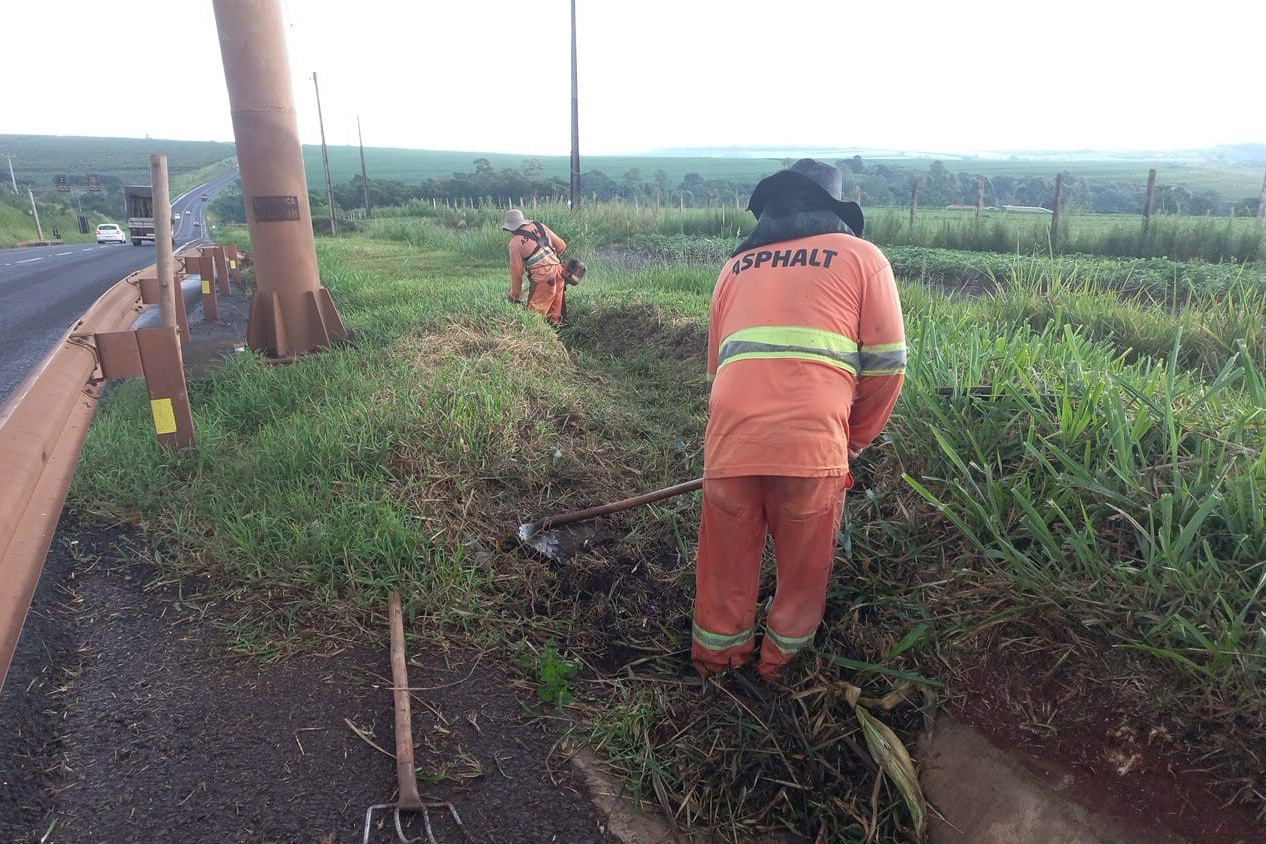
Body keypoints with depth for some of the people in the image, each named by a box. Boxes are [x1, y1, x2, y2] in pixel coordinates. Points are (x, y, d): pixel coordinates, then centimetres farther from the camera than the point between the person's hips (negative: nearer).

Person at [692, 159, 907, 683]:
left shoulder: (736, 265, 21)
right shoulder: (861, 257, 12)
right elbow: (887, 364, 6)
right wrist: (857, 439, 20)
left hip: (730, 441, 3)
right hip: (812, 444, -2)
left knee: (726, 564, 21)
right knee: (804, 568, 20)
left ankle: (716, 660, 41)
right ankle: (779, 665, 39)